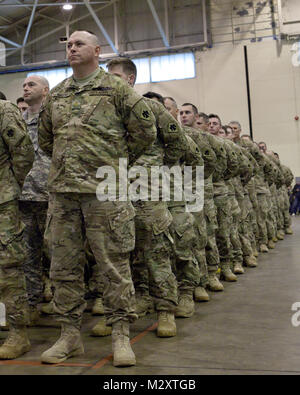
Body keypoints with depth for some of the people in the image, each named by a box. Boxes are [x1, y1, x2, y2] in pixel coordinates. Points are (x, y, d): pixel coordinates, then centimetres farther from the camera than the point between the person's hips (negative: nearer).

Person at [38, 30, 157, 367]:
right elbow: (45, 138, 28)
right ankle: (69, 334, 19)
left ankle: (120, 334, 9)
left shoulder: (115, 88, 4)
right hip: (63, 189, 5)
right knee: (64, 264, 7)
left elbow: (145, 129, 3)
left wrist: (119, 161, 7)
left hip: (105, 190, -5)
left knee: (114, 263, -2)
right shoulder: (55, 95, 18)